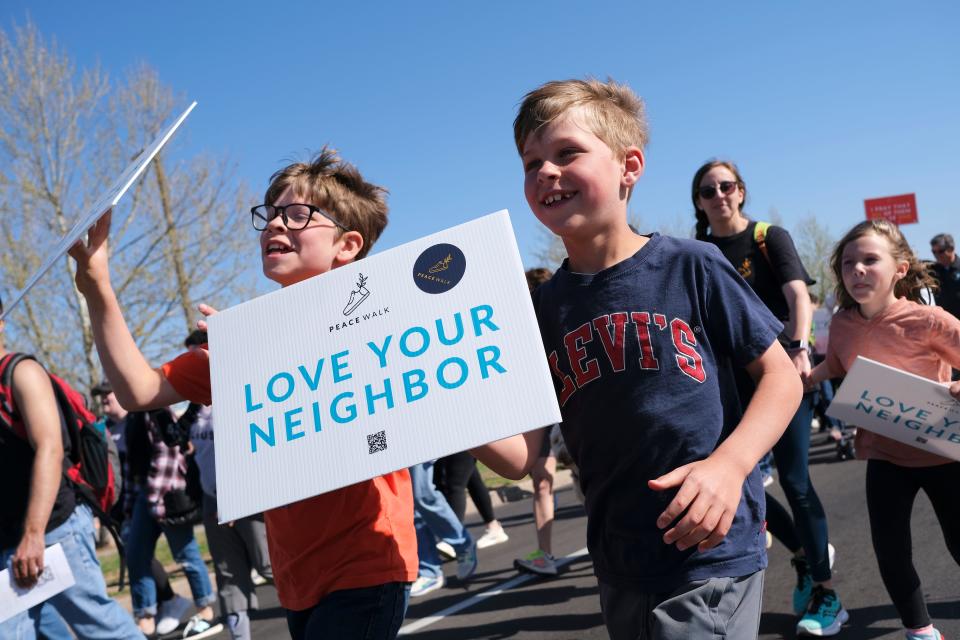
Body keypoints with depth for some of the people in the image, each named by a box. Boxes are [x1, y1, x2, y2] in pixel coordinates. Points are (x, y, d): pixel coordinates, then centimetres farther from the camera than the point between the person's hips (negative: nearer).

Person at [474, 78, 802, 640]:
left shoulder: (690, 267, -6)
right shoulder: (543, 309, 4)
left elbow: (781, 376, -2)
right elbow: (520, 456, -2)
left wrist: (729, 465, -19)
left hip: (712, 555, -4)